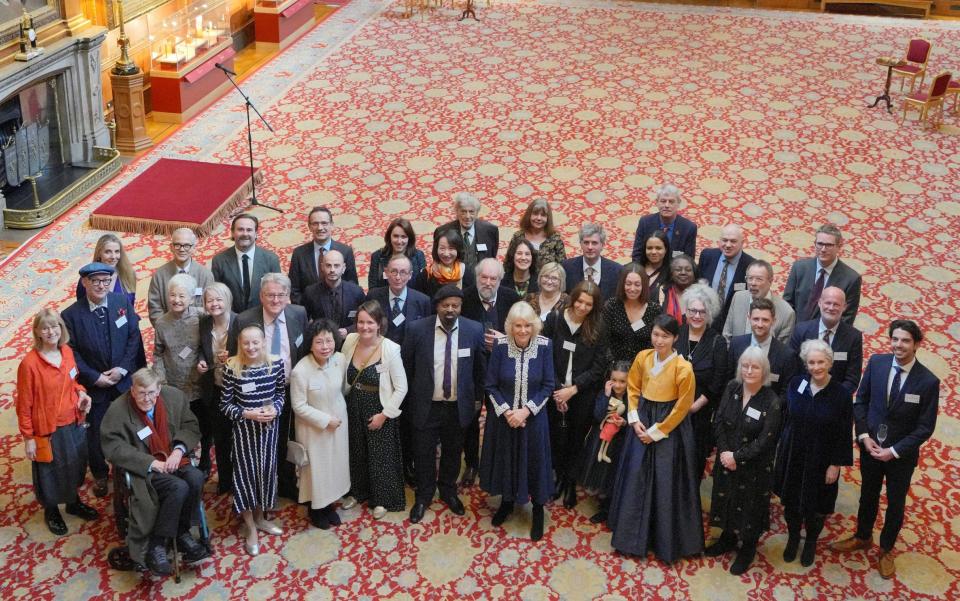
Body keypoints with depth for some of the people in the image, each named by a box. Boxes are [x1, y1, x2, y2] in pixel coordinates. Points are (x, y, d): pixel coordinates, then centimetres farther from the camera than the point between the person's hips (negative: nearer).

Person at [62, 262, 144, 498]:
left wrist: (123, 368, -13)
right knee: (95, 432, 11)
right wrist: (94, 377, -14)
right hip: (93, 385, -1)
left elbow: (134, 338, -4)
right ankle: (100, 474, 33)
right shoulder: (71, 315, -11)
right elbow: (72, 353, -9)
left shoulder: (123, 302, -6)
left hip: (125, 381, 1)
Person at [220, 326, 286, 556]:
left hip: (270, 426, 3)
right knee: (246, 473, 5)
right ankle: (250, 528, 22)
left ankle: (259, 517, 38)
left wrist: (275, 409, -13)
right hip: (244, 428, -3)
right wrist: (248, 414, -21)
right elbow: (225, 405, -9)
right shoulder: (232, 367, -17)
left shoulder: (276, 362, -9)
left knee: (266, 470, 15)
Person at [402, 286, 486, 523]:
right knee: (425, 453, 11)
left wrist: (478, 398, 8)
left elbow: (480, 367, 4)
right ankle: (423, 496, 34)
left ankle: (448, 491, 42)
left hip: (458, 406, 1)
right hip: (426, 405, -1)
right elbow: (406, 366, -1)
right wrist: (407, 400, 4)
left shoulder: (474, 330, -9)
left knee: (453, 452, 18)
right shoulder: (417, 329, -12)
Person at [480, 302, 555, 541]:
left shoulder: (544, 346, -14)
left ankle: (538, 510, 31)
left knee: (534, 461, 11)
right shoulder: (501, 346, -14)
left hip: (533, 417, -1)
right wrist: (506, 411, -16)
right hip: (503, 416, 1)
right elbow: (490, 385, -7)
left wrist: (526, 410, -16)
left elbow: (548, 386, -8)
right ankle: (507, 502, 40)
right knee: (504, 459, 16)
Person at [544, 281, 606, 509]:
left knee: (576, 440, 9)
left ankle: (571, 483, 28)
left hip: (583, 396, 0)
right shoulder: (554, 320, -6)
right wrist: (556, 388, -10)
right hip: (556, 393, 0)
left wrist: (573, 389, -13)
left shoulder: (598, 328, -6)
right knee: (556, 437, 6)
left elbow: (598, 367, -5)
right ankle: (559, 477, 30)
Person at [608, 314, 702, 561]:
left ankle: (666, 541, 18)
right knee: (636, 479, 9)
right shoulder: (643, 357, -3)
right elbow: (633, 388, 9)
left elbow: (683, 407, -13)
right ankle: (634, 534, 25)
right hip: (643, 422, 5)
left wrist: (656, 432, -10)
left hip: (669, 428, -5)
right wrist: (634, 419, -3)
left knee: (666, 484, 2)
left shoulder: (683, 368, -18)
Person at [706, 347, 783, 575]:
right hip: (726, 460, 4)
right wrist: (724, 452, -14)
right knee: (726, 501, 20)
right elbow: (718, 422, -3)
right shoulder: (732, 389, -6)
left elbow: (765, 440, -18)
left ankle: (747, 550, 32)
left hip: (754, 467, -4)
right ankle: (727, 539, 43)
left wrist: (737, 456, -18)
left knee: (749, 506, 11)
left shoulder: (771, 402, -19)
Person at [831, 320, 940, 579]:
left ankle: (886, 549, 39)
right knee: (868, 495, 23)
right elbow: (861, 401, -1)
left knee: (896, 504, 17)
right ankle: (862, 537, 47)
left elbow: (925, 427, -14)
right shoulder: (876, 362, -12)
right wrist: (864, 436, -10)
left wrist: (894, 451, -17)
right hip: (871, 447, 2)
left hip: (902, 454, -2)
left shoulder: (928, 381, -21)